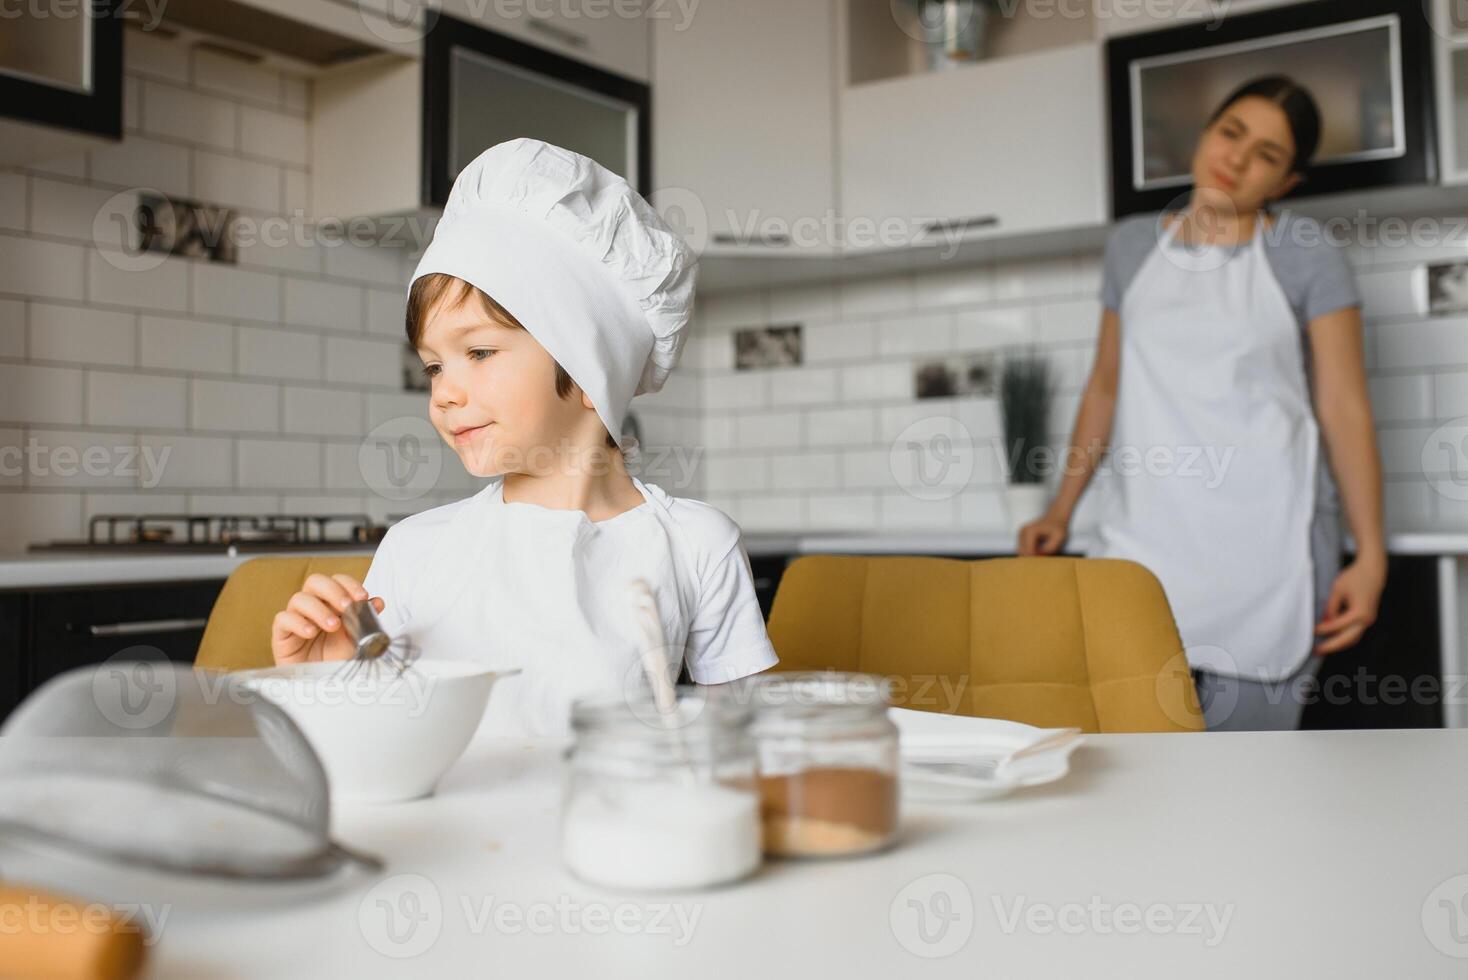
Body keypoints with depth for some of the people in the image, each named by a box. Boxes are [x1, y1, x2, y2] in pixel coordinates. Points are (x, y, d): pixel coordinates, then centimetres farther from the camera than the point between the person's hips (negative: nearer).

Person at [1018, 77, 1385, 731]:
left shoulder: (1304, 256, 1)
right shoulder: (1132, 246, 11)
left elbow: (1345, 410, -1)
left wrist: (1370, 554, -8)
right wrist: (1060, 512, 15)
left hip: (1264, 538, -2)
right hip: (1143, 535, 3)